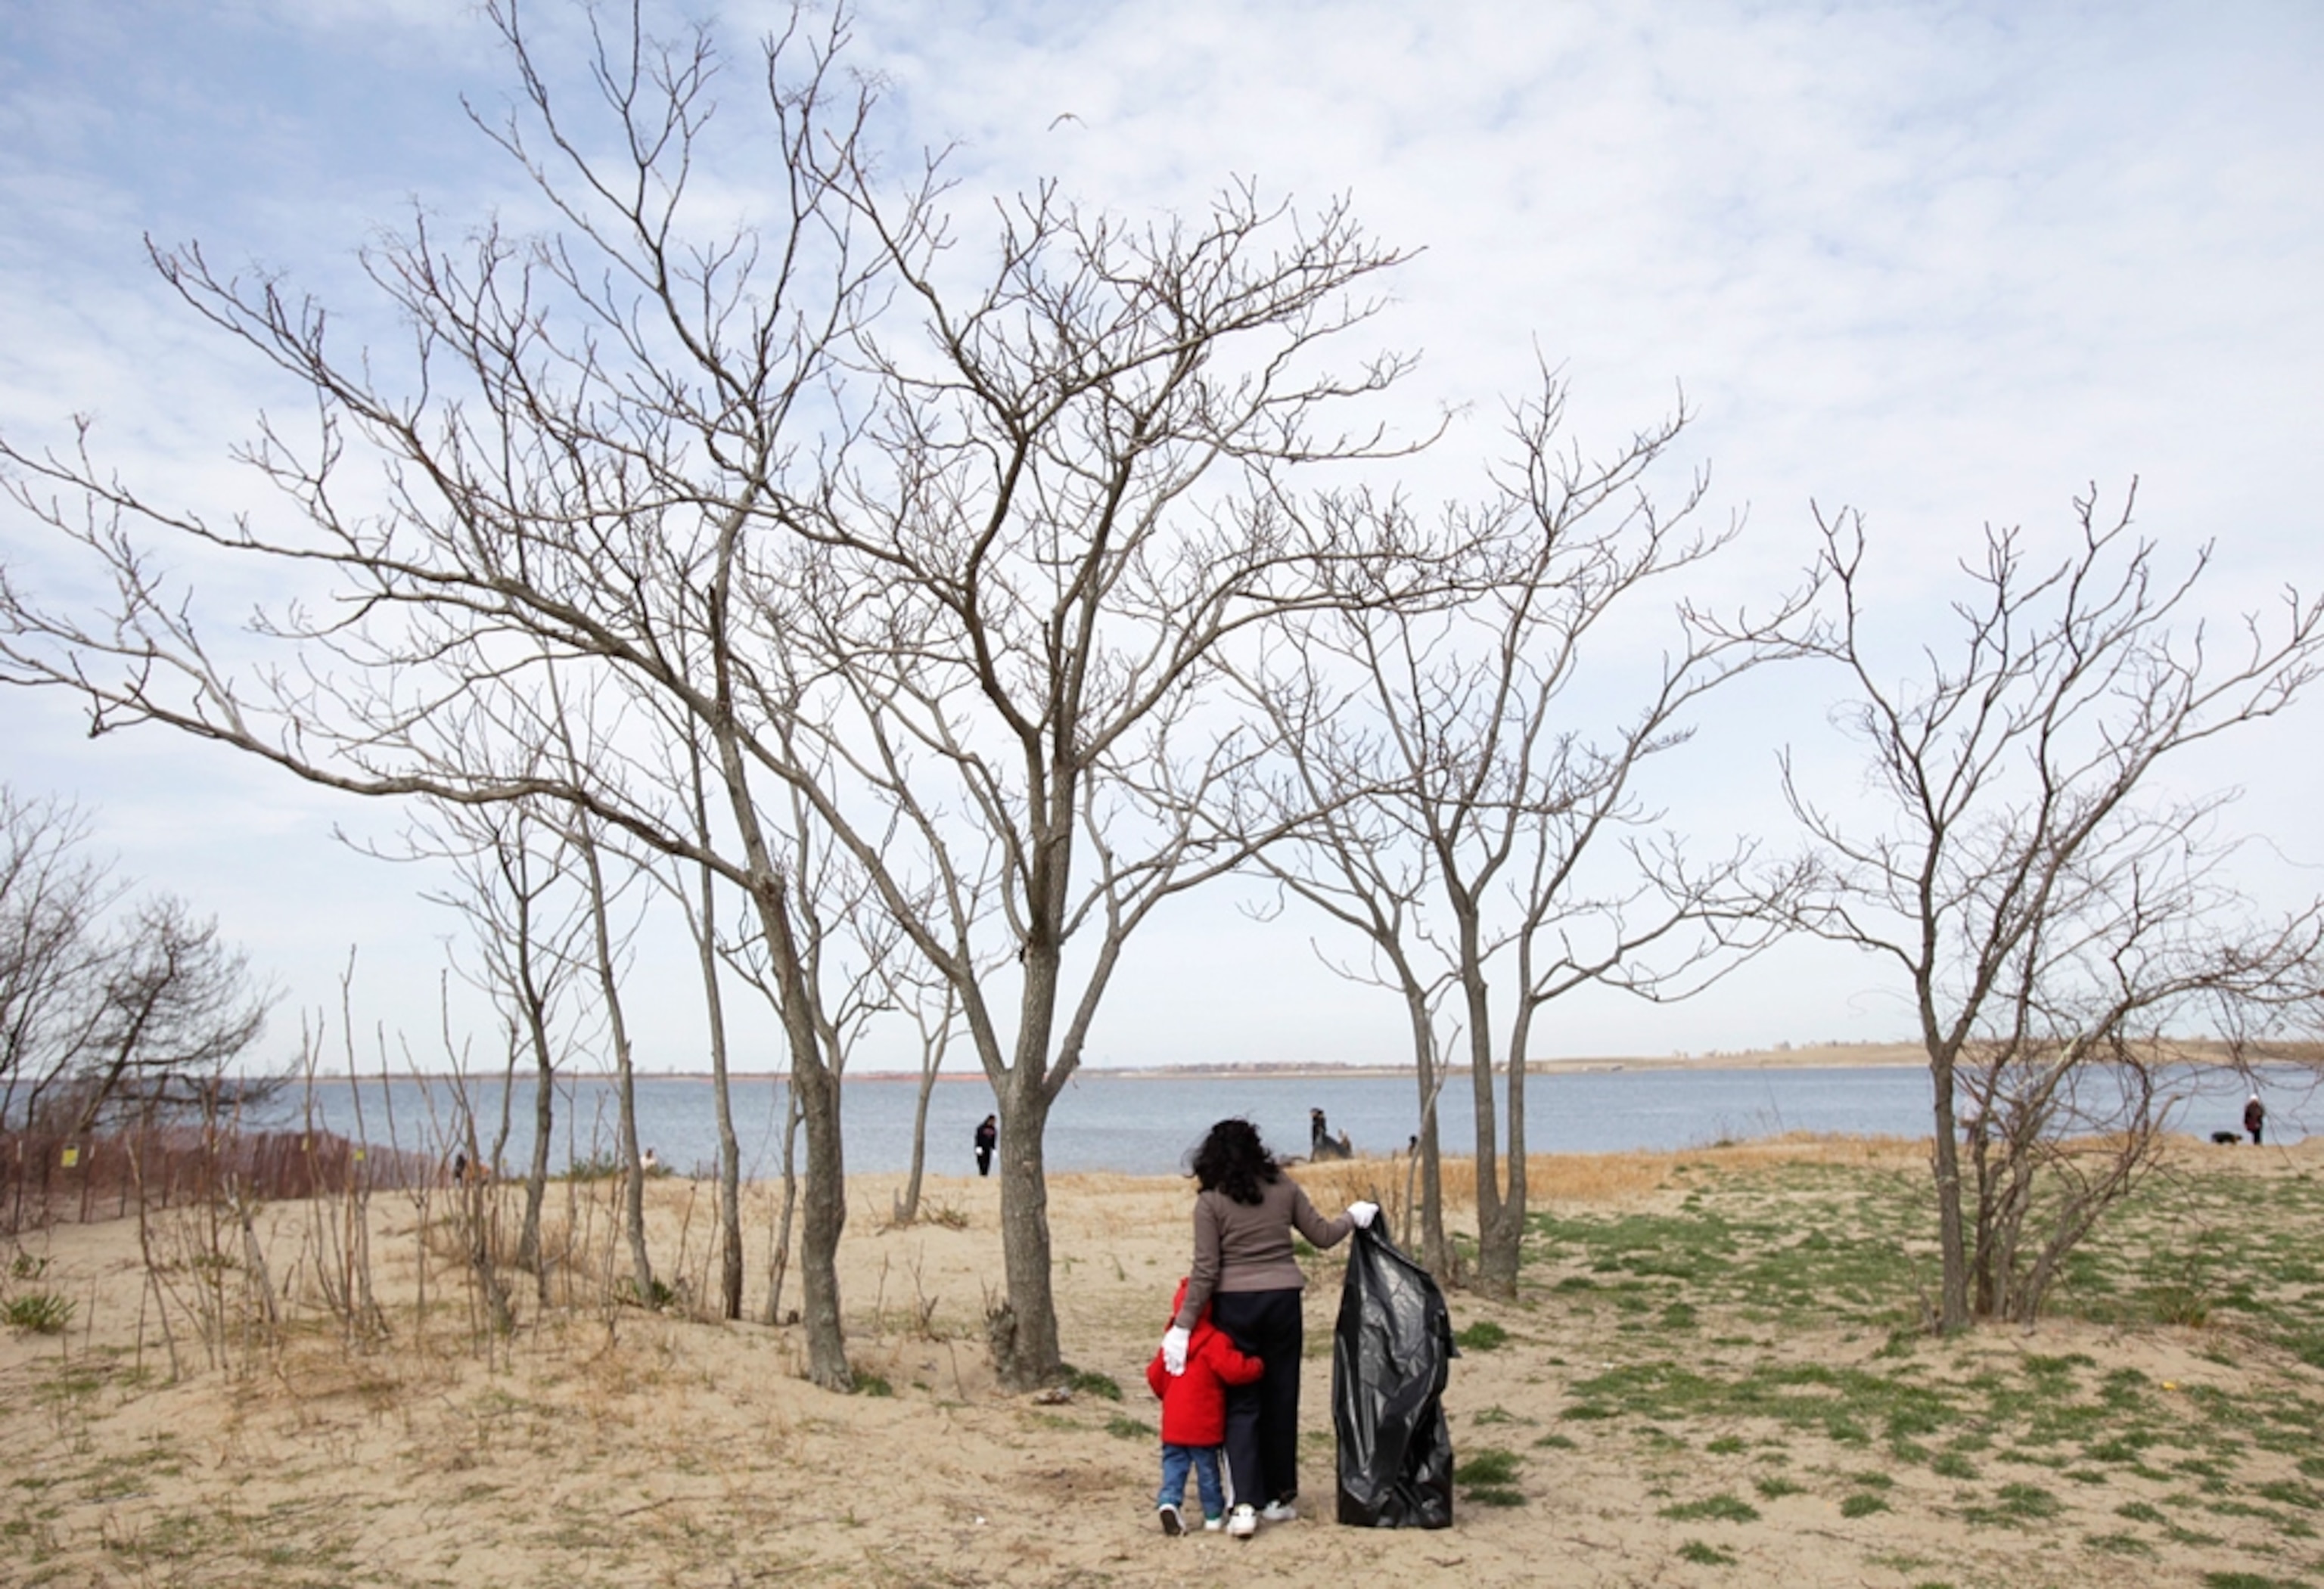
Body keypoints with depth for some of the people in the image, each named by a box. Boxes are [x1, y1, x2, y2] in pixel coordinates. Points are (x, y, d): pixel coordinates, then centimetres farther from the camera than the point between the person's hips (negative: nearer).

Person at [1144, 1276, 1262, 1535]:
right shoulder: (1214, 1341, -16)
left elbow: (1155, 1375, 13)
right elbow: (1234, 1370, -25)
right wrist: (1257, 1365, -7)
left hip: (1173, 1424, 4)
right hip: (1203, 1424, -4)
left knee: (1174, 1463, 10)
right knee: (1207, 1467, 8)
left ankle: (1168, 1501, -11)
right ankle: (1214, 1515, 18)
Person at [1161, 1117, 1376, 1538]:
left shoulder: (1210, 1201, -6)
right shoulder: (1283, 1188, 2)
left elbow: (1205, 1270, -10)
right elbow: (1322, 1235, 11)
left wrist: (1182, 1326, -5)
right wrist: (1353, 1217, 30)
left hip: (1235, 1306, -2)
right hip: (1283, 1301, 3)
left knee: (1241, 1404, 5)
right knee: (1281, 1401, 14)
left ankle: (1243, 1504, -6)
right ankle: (1279, 1497, 24)